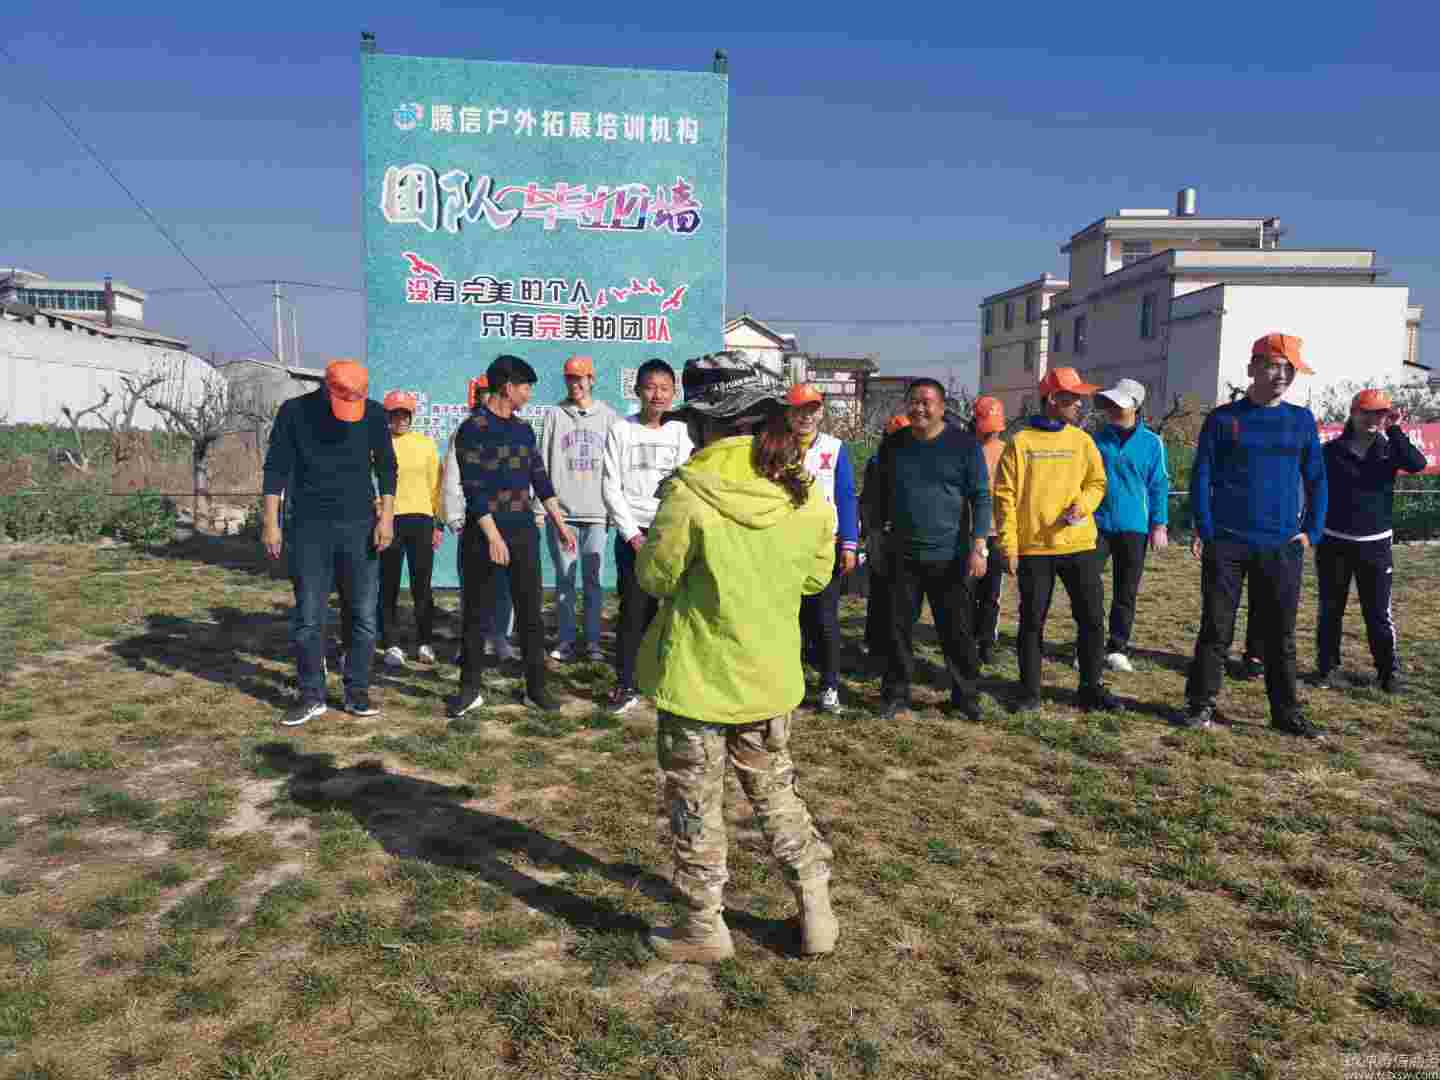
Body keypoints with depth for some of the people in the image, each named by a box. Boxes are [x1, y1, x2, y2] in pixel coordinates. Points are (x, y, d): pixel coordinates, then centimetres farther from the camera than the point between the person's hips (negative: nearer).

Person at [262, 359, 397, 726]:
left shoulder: (373, 414, -1)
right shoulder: (294, 412, -4)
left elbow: (386, 467, 6)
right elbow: (276, 468, -2)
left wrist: (387, 516, -3)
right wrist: (270, 523, -7)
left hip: (359, 525, 1)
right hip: (308, 527, -1)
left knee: (364, 616, 2)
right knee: (307, 618, 1)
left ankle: (357, 692, 14)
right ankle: (312, 696, 12)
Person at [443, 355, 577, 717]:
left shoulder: (523, 429, 10)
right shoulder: (473, 428, -9)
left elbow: (540, 479, 15)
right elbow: (473, 489, -13)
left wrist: (560, 523, 11)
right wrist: (493, 536, -17)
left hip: (524, 532, 5)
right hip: (484, 535, -5)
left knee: (530, 613, 6)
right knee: (477, 616, 5)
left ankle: (536, 688, 14)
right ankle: (470, 689, 17)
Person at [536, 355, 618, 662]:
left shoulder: (607, 416, 7)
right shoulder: (555, 415, 7)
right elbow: (543, 463, 4)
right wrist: (540, 507, -2)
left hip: (597, 511, 0)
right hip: (562, 511, 0)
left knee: (594, 580, 4)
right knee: (564, 580, 5)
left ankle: (592, 640, 13)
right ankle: (566, 639, 15)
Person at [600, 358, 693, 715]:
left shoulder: (682, 432, 6)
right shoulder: (621, 431, 3)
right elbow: (611, 488, 0)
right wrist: (632, 534, -6)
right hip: (633, 534, -1)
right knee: (634, 611, -1)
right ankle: (625, 685, 10)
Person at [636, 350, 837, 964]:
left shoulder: (690, 489, -20)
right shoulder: (803, 492, -5)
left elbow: (654, 577, -10)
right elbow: (815, 577, 6)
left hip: (697, 676, -5)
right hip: (770, 674, 5)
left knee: (695, 804, 12)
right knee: (776, 790, 22)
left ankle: (704, 929, 25)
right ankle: (816, 912, 29)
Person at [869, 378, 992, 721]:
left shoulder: (964, 444, -4)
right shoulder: (892, 444, 5)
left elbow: (981, 497, -5)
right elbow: (882, 495, 15)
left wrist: (978, 545, -12)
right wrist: (881, 532, 14)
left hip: (950, 556, -3)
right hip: (902, 554, 3)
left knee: (958, 631, 5)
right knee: (899, 628, 7)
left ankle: (965, 696, 19)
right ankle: (896, 694, 19)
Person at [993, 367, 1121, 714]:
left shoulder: (1082, 440, 6)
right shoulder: (1020, 442, -3)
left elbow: (1096, 482, 11)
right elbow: (1005, 496, -4)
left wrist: (1082, 505, -12)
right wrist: (1009, 545, -9)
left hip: (1078, 545, 3)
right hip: (1033, 548, -3)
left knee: (1092, 619, 6)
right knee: (1032, 622, 6)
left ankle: (1092, 688, 20)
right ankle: (1029, 690, 18)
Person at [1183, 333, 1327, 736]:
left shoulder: (1302, 420, 9)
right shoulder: (1223, 419, 1)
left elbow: (1316, 480, 12)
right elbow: (1201, 476, -1)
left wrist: (1312, 532, 4)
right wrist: (1205, 530, -8)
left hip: (1282, 547, 2)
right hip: (1226, 543, -2)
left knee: (1281, 634, 9)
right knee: (1216, 629, 2)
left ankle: (1286, 712, 19)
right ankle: (1201, 704, 12)